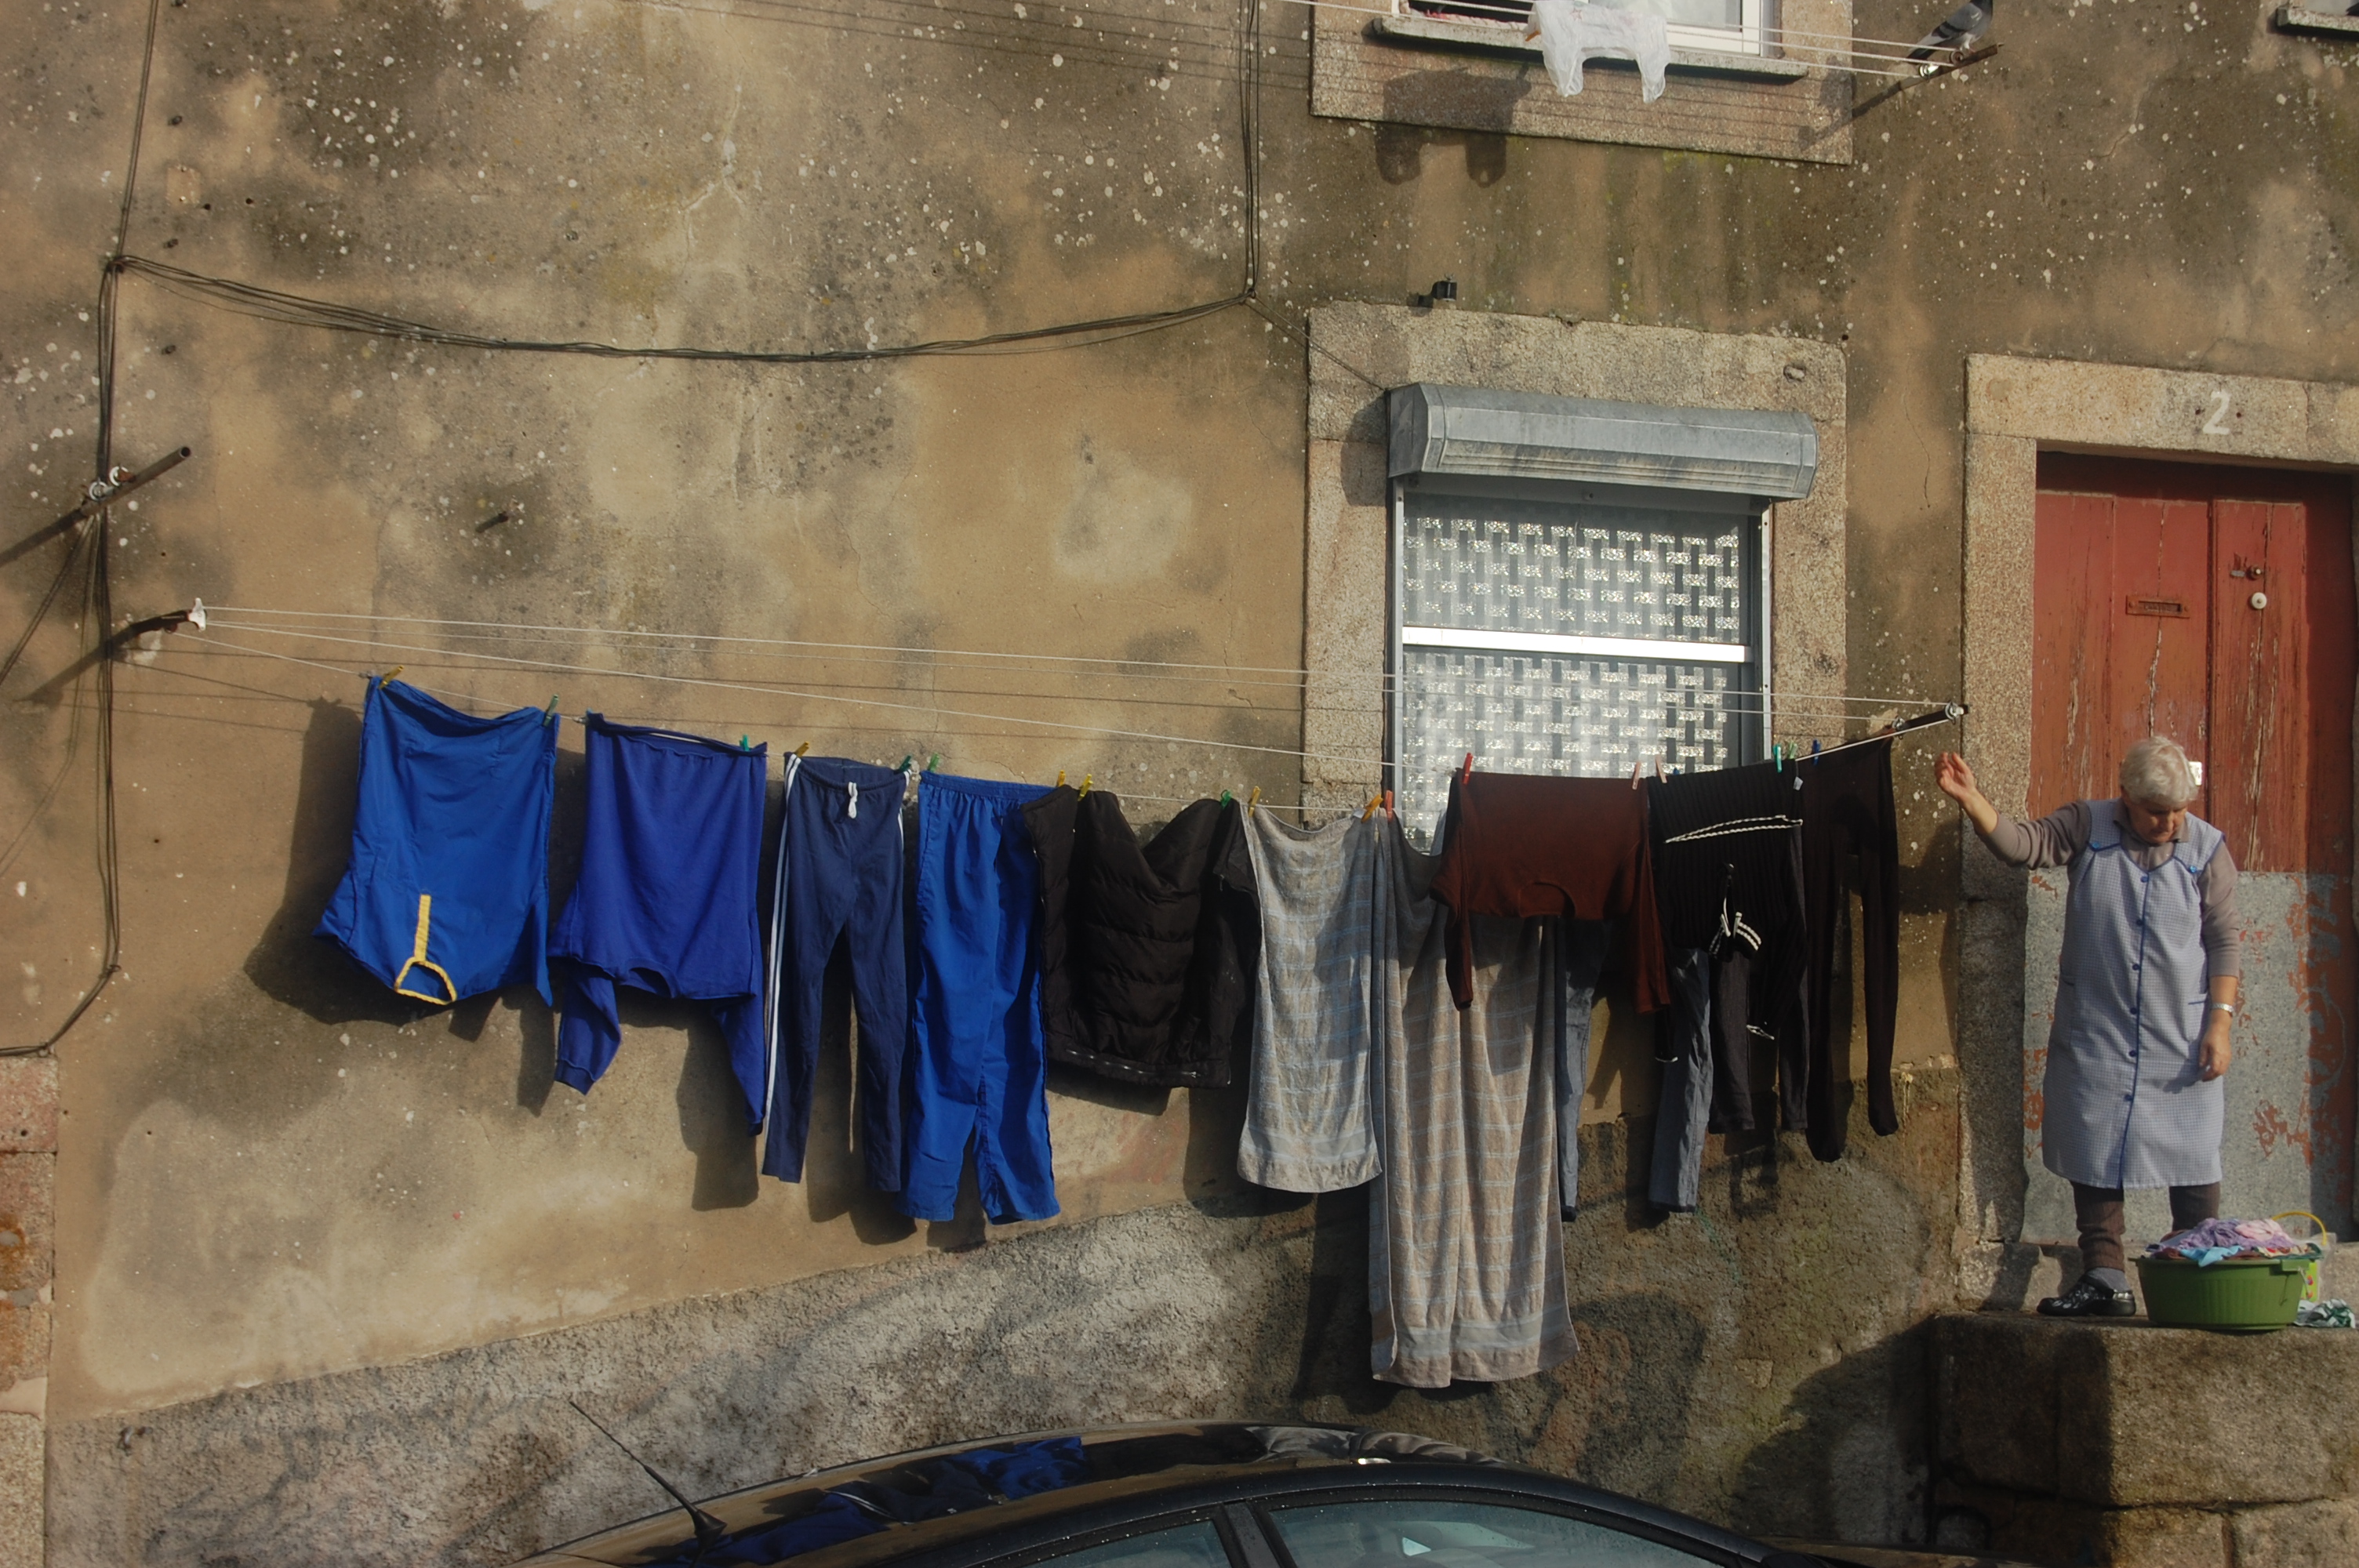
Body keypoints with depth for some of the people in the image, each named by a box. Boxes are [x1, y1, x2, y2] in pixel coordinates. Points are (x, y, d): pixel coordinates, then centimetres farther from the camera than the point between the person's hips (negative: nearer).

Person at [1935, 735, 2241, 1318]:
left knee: (2194, 1161, 1)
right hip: (2095, 1035, 1)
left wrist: (2221, 1020, -6)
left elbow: (2224, 942, 1)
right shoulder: (2088, 827, 0)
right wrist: (1970, 798, -27)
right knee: (2095, 1158, 3)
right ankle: (2105, 1282, 10)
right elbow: (2021, 844, -12)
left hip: (2181, 1039, -1)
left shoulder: (2207, 848, -1)